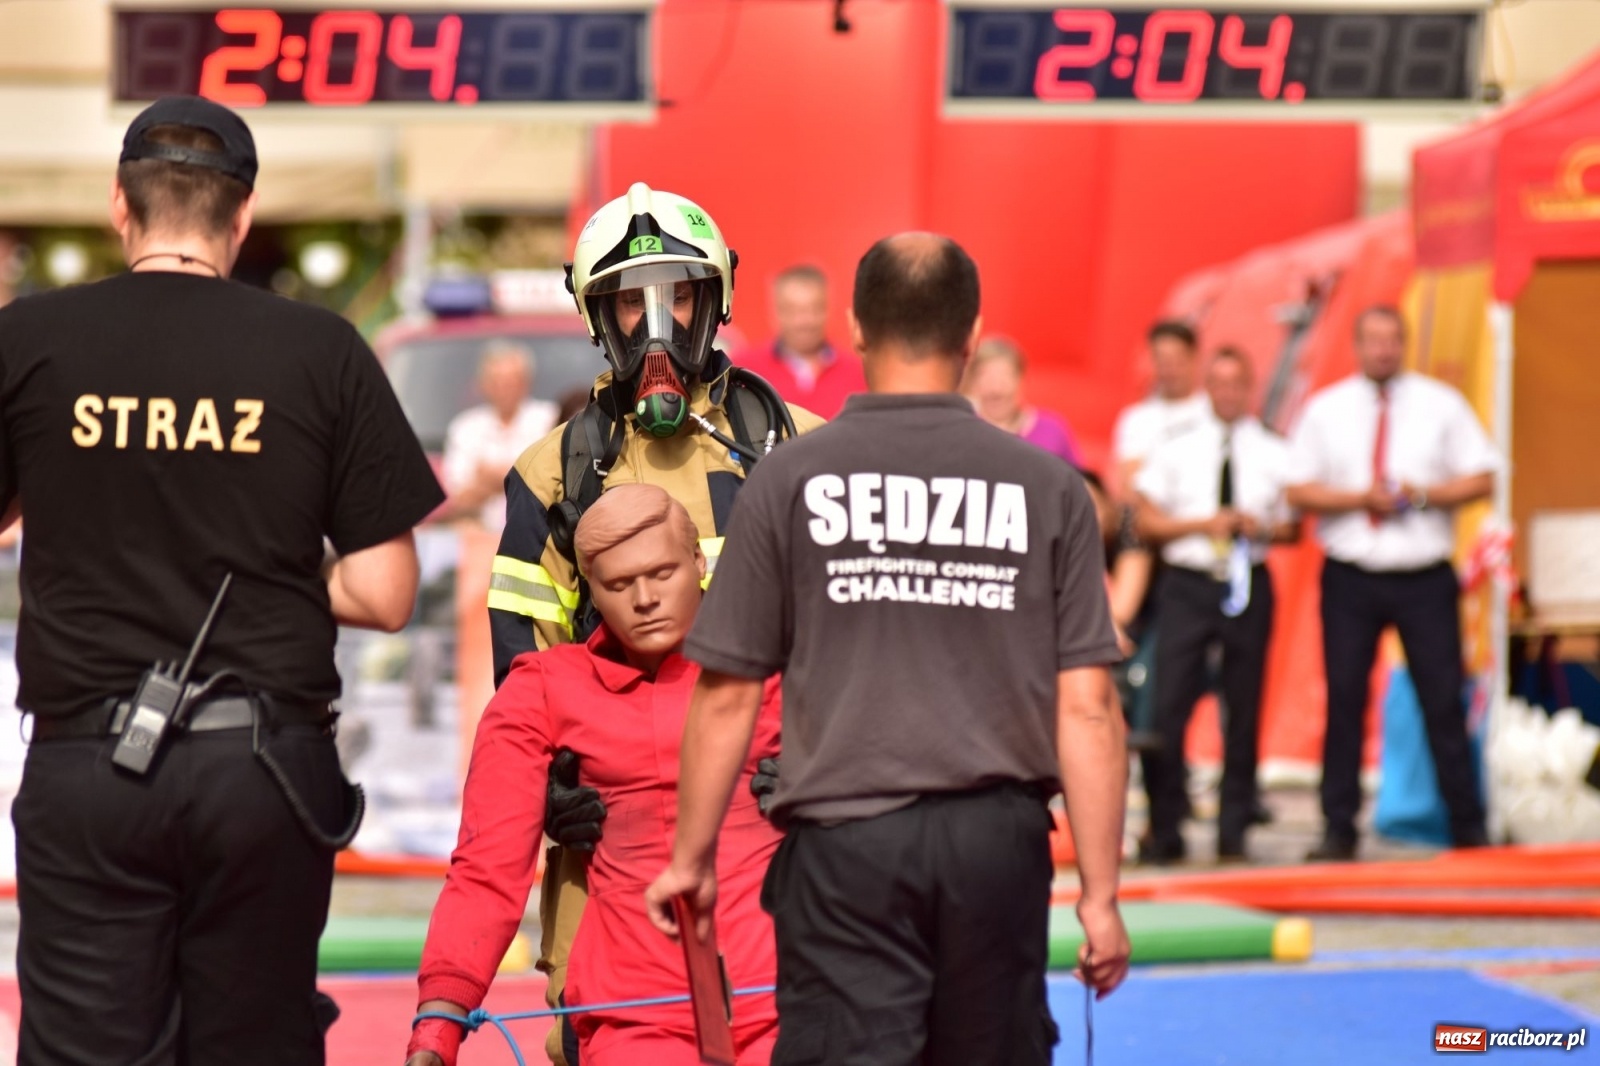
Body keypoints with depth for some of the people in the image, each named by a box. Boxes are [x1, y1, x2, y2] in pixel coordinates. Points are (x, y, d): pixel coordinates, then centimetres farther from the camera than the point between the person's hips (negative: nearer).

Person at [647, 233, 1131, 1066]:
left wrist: (692, 857, 12)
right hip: (1000, 841, 2)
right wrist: (1100, 893, 5)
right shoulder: (1048, 487, 2)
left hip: (845, 846, -2)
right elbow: (1087, 708, -1)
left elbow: (728, 694, 0)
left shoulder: (791, 480, -1)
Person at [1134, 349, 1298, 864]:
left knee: (1244, 710, 4)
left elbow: (1294, 527, 11)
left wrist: (1262, 529, -10)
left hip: (1249, 584, 1)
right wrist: (1204, 524, -10)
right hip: (1188, 585, -1)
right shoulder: (1175, 451, 7)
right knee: (1167, 705, -8)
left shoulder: (1275, 454, 9)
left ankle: (1234, 829, 13)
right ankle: (1165, 830, 1)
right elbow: (1146, 522, 3)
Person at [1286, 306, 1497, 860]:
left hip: (1425, 579, -1)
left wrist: (1424, 496, -13)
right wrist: (1361, 499, -12)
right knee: (1344, 701, 1)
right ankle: (1339, 829, 8)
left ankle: (1468, 828, 8)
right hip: (1350, 579, 1)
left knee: (1443, 701, 0)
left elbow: (1482, 478, 2)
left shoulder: (1441, 405, 5)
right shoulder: (1326, 410, 6)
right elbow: (1299, 491, 1)